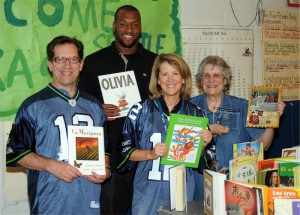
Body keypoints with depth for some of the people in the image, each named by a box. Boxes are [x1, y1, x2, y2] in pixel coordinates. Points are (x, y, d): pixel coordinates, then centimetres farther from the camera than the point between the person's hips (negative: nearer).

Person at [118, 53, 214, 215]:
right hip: (148, 191, -2)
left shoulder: (195, 113, 3)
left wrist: (202, 145, -9)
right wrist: (150, 154, -17)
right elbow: (126, 151, -3)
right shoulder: (141, 110, -5)